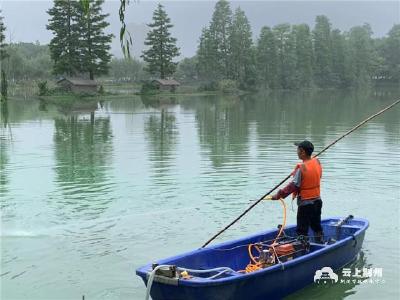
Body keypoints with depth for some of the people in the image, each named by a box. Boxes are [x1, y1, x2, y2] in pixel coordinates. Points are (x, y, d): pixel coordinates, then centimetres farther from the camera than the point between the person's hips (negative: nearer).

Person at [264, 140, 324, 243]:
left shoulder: (301, 168, -21)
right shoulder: (317, 162, -1)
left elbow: (293, 186, -25)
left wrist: (276, 196, -24)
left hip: (305, 203, -7)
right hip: (317, 201, 8)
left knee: (302, 231, 3)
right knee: (317, 227, 22)